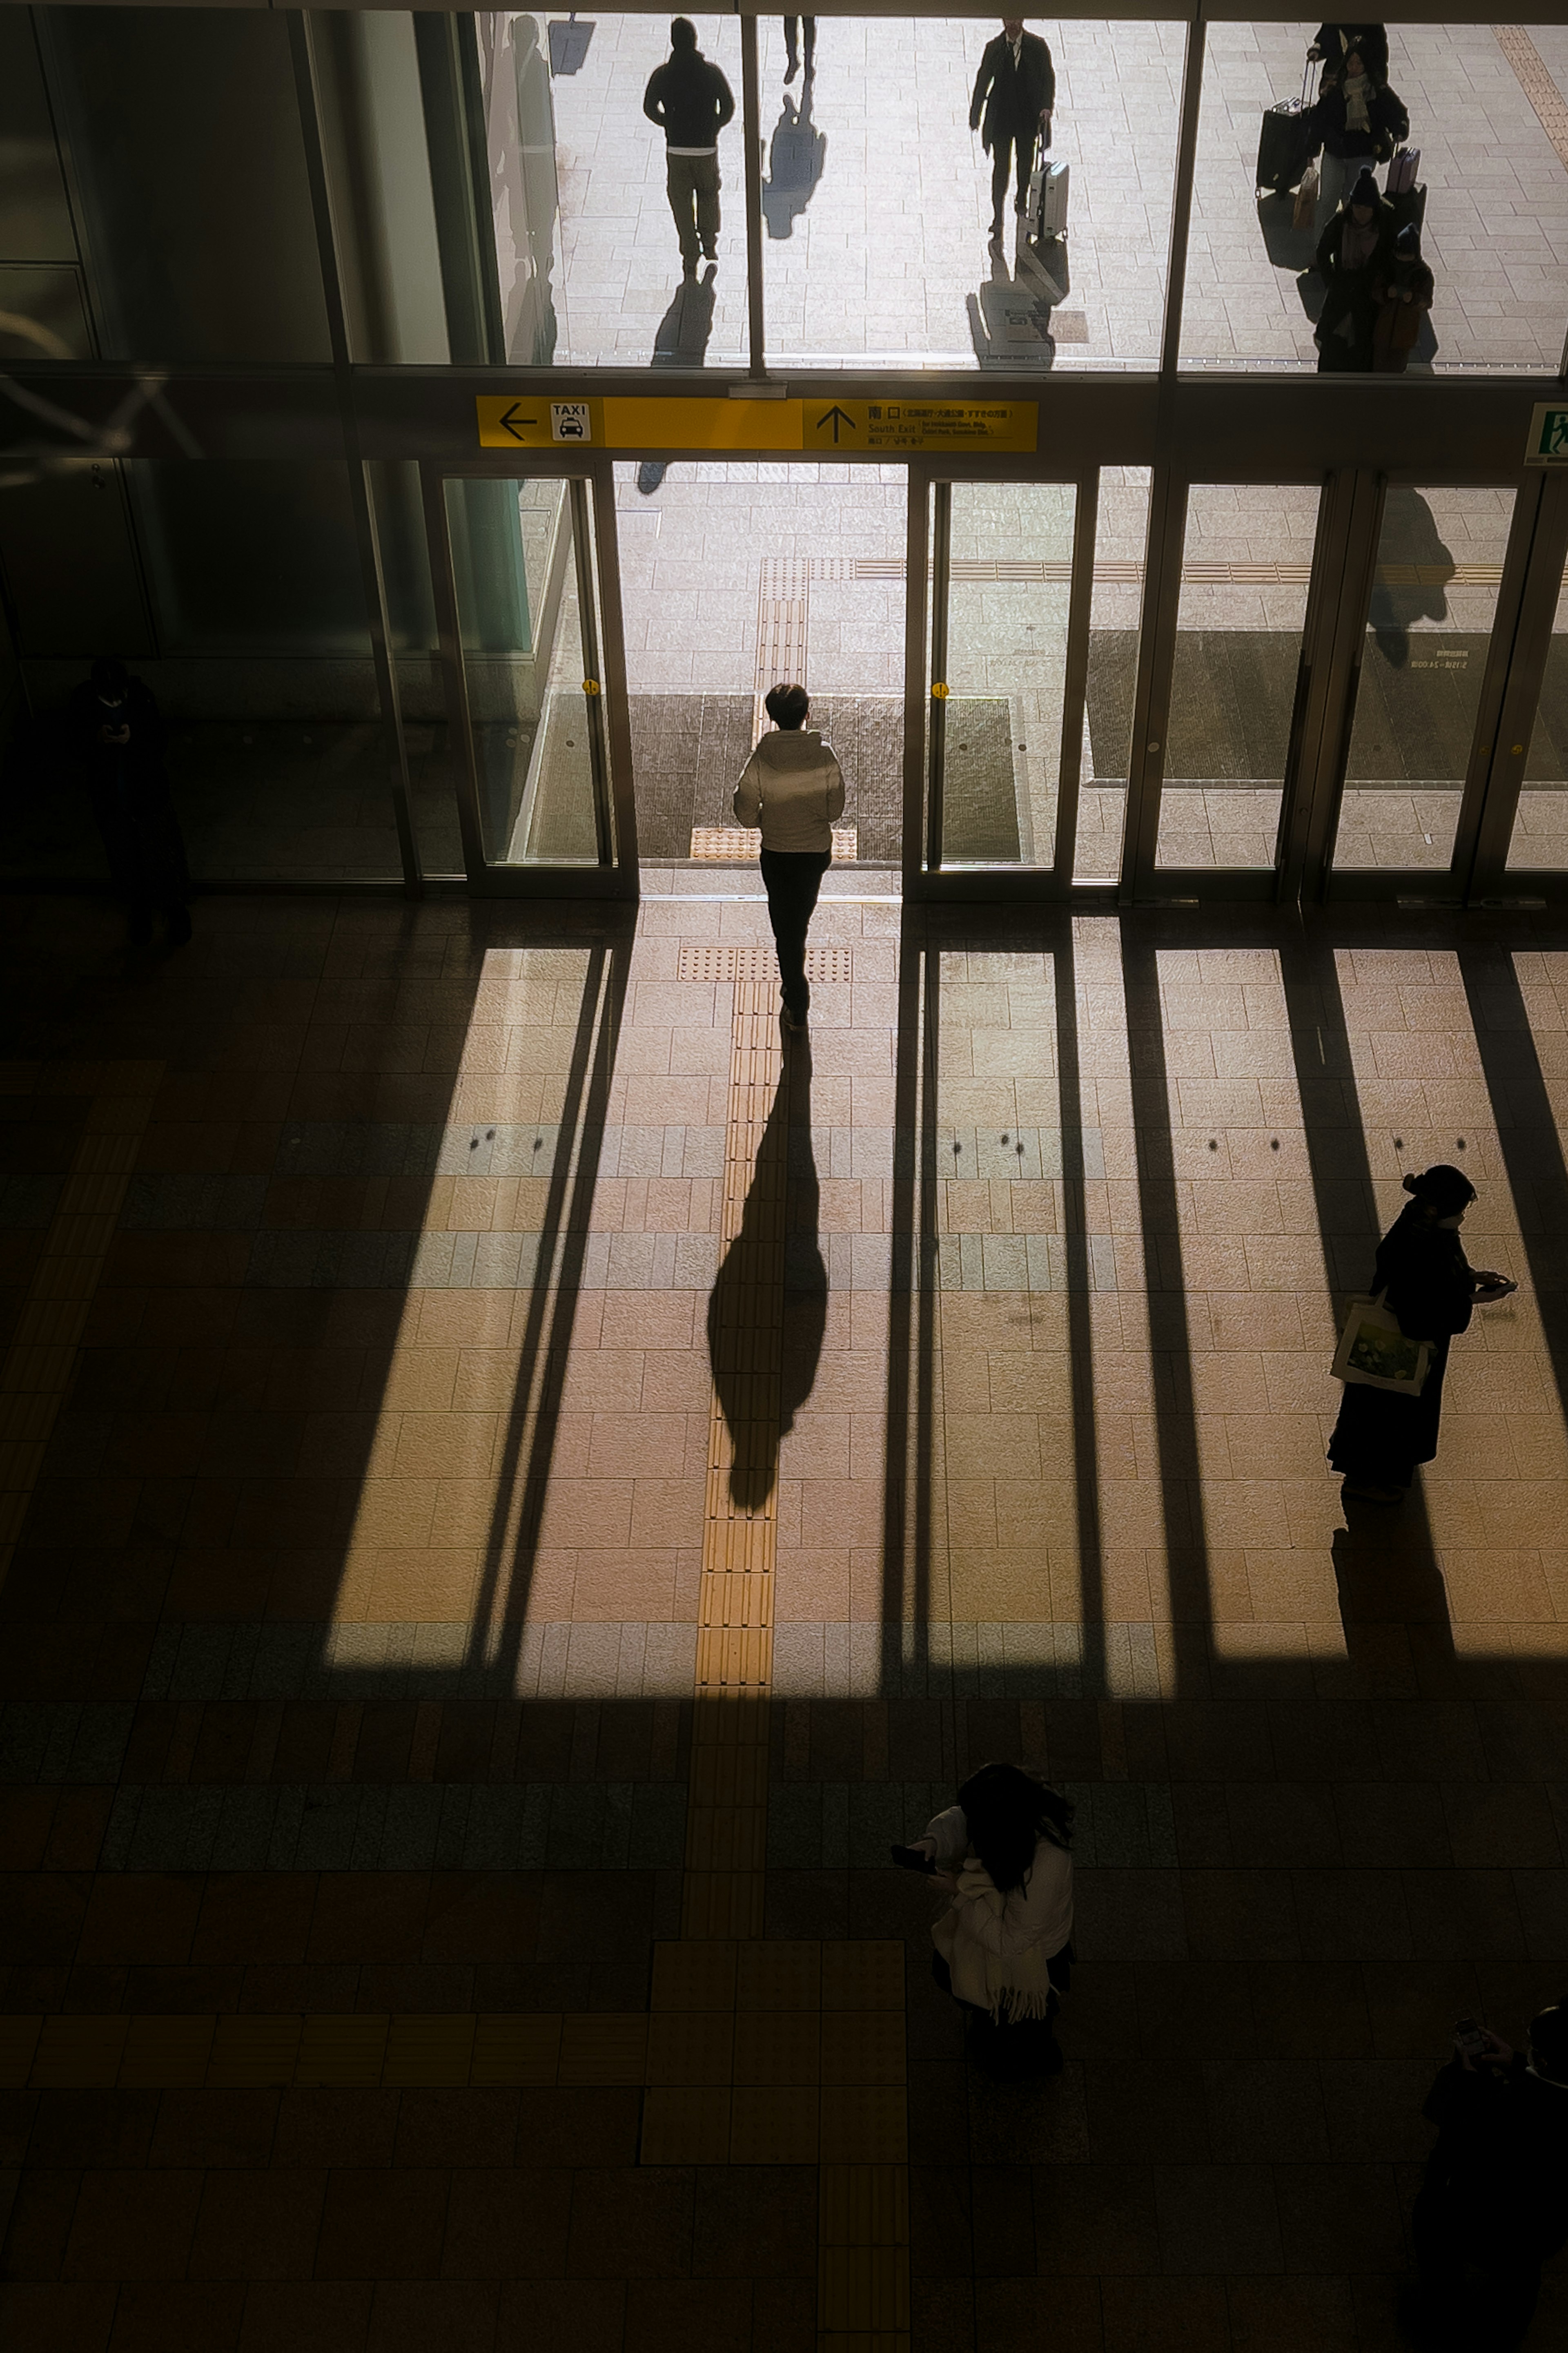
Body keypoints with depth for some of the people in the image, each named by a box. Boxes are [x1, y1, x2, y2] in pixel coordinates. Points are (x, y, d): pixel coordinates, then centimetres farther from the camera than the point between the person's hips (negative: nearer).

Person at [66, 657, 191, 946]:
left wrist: (132, 739, -36)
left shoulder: (142, 697, -22)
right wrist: (96, 739, -34)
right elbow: (76, 751, -13)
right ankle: (140, 911, 46)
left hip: (148, 794, -1)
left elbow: (158, 746, -16)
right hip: (110, 799, 1)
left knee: (162, 855, 17)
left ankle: (176, 908, 42)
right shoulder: (81, 702, -19)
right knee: (124, 859, 21)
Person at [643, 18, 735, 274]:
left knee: (681, 201, 11)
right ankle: (710, 245, 33)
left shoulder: (662, 74, -8)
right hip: (707, 147, 0)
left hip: (676, 150, 0)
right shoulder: (711, 71, -9)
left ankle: (690, 257, 10)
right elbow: (729, 106, -5)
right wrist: (714, 127, 10)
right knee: (709, 195, 24)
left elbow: (650, 109, 0)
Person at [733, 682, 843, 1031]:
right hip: (817, 850, 2)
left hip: (777, 853, -2)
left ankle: (797, 1007, 12)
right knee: (801, 919, 27)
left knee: (786, 927, 10)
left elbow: (746, 813, -13)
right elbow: (836, 810, -9)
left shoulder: (761, 760, -18)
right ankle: (794, 986, 50)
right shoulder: (825, 757, -16)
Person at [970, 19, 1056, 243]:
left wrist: (1047, 107, -13)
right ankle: (998, 218, -2)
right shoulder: (994, 47, -2)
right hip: (1001, 114, -1)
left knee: (1026, 162, 16)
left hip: (1028, 115, 1)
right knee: (1001, 165, -5)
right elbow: (983, 80, 3)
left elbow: (1048, 77, 0)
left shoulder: (1037, 46, -4)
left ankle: (1022, 202, 42)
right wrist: (975, 114, 1)